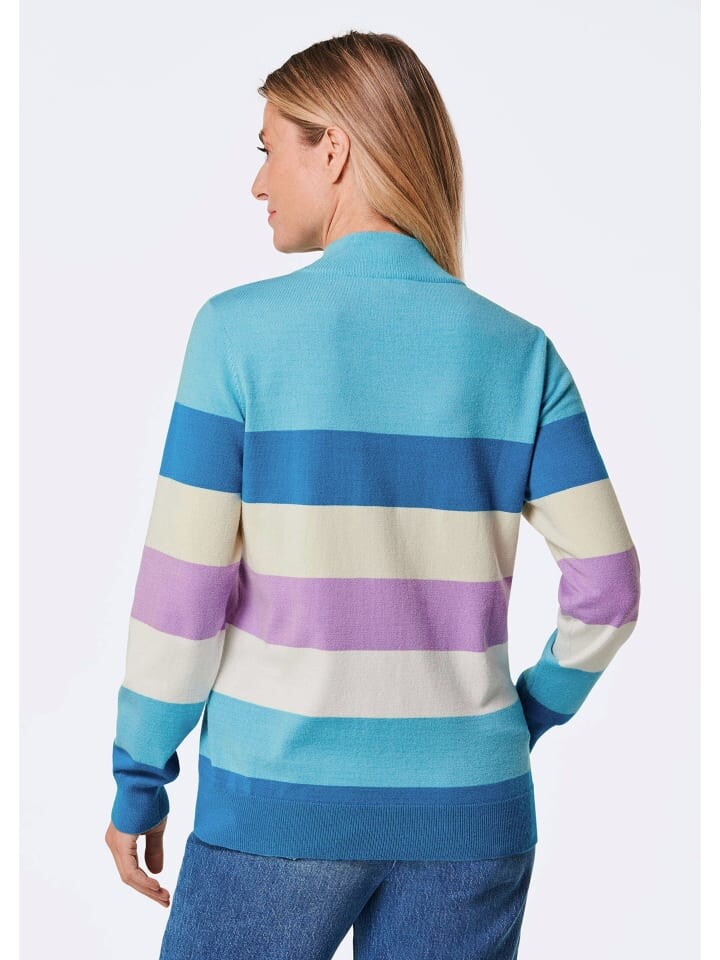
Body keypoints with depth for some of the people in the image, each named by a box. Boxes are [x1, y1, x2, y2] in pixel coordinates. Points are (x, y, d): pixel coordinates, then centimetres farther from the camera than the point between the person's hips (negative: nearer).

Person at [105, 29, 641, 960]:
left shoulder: (240, 329, -10)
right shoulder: (518, 351, -2)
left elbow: (181, 588, -10)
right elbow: (606, 586, -3)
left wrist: (138, 779, 2)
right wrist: (524, 715, 13)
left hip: (280, 803, -2)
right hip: (467, 811, 3)